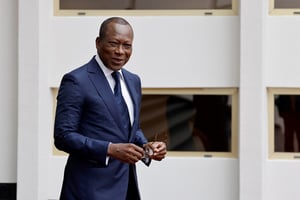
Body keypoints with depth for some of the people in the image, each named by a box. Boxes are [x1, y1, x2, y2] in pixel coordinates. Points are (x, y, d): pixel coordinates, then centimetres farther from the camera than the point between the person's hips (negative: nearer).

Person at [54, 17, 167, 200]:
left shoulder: (133, 81, 13)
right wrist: (110, 150, -23)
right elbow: (63, 136, -14)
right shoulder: (76, 81, -10)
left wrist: (145, 146, 0)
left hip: (127, 185, 7)